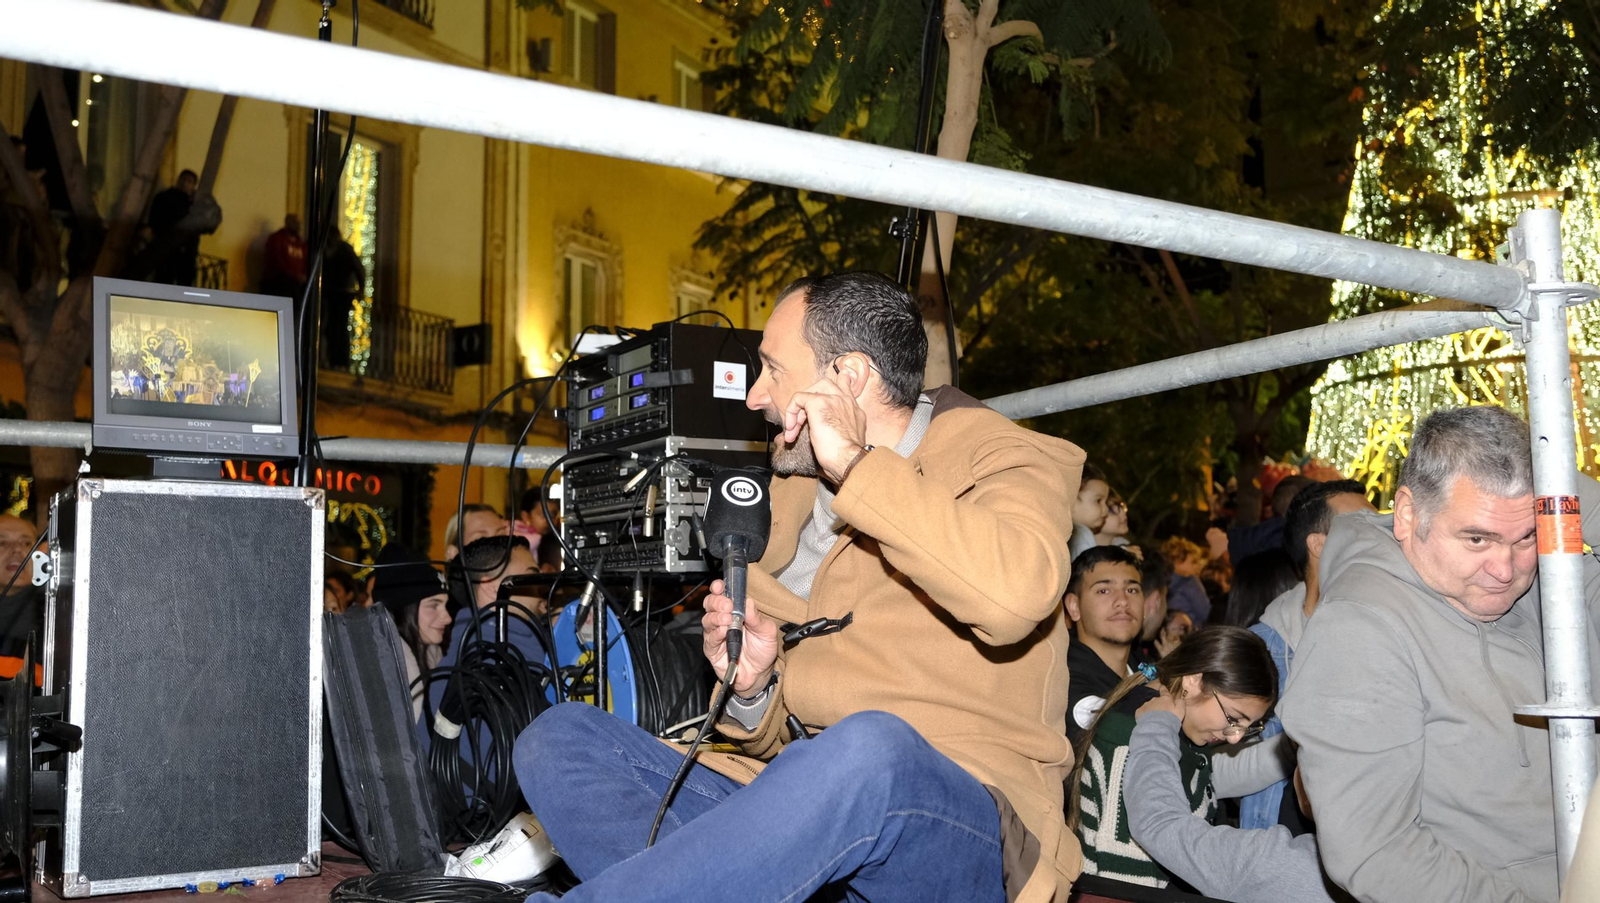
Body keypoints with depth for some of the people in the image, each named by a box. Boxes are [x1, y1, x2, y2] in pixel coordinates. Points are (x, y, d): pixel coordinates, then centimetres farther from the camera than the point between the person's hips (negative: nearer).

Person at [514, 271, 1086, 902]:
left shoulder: (997, 461, 0)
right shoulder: (791, 495, 19)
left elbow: (1014, 594, -27)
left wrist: (857, 465, -18)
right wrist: (753, 688, 1)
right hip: (798, 809, 7)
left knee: (866, 751, -39)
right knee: (560, 737, -7)